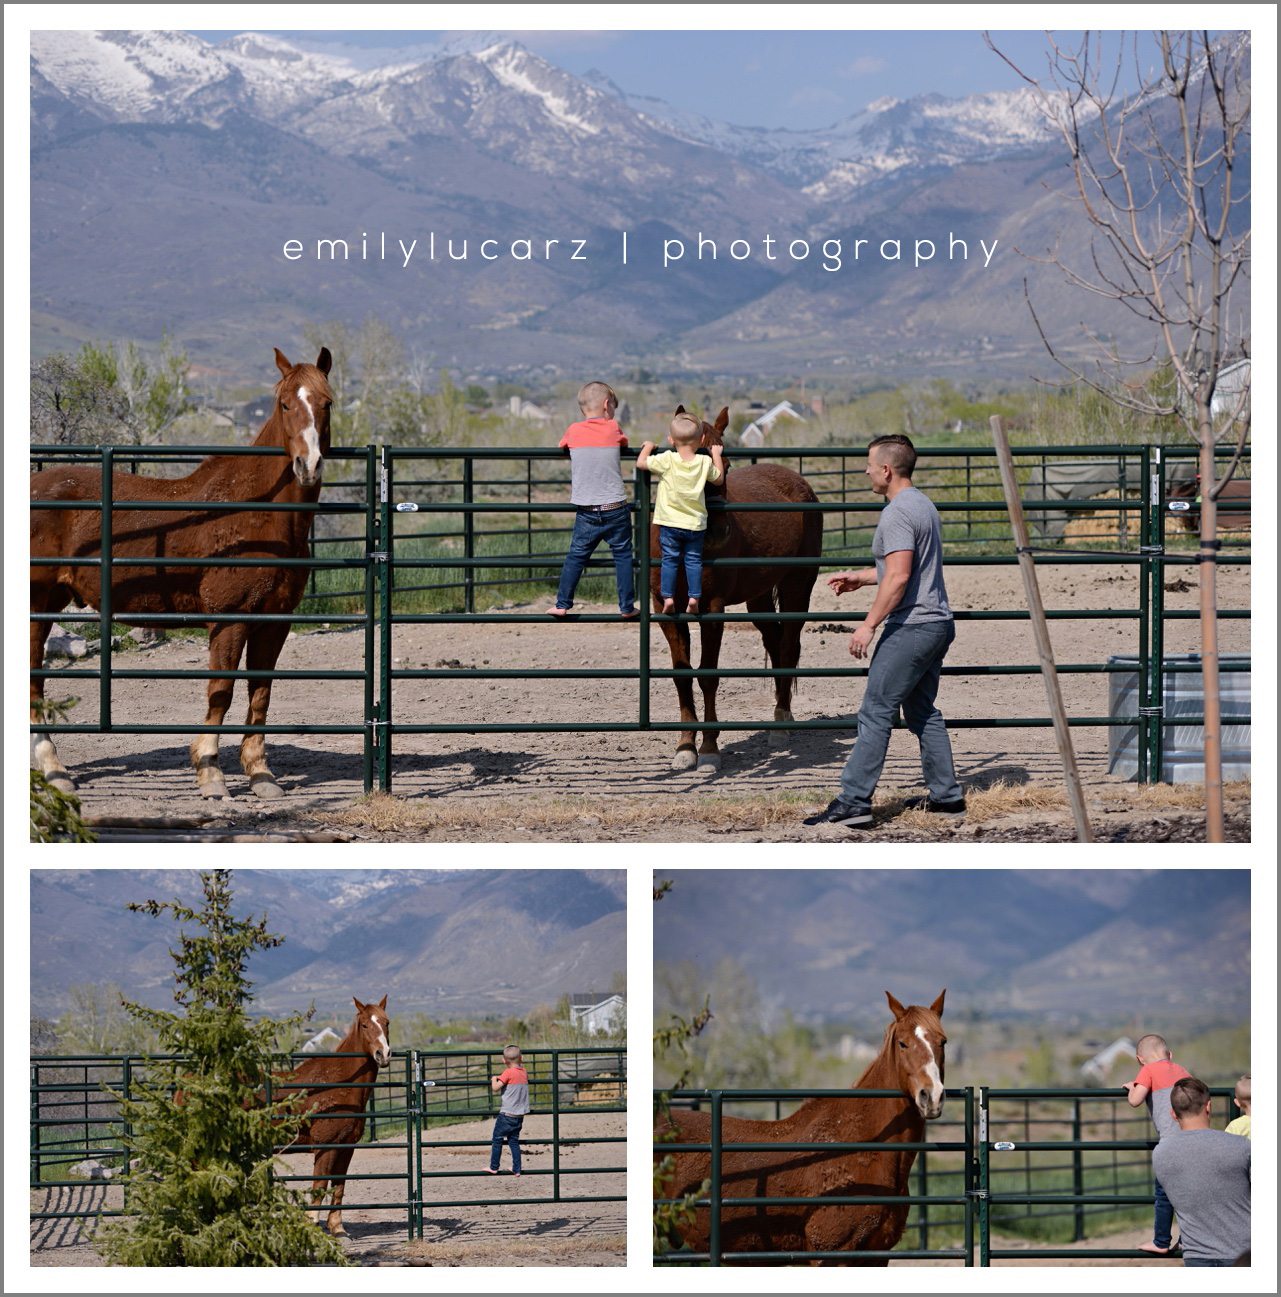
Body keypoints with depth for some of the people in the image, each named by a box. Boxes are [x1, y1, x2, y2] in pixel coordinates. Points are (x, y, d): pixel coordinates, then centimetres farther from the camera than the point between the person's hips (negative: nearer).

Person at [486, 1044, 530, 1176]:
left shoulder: (508, 1072, -15)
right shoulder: (524, 1072, 5)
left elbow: (495, 1088, -19)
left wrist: (494, 1079, 1)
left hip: (507, 1114, -6)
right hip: (520, 1114, 6)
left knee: (497, 1140, 6)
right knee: (514, 1141, 13)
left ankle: (494, 1167, 11)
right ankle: (516, 1169, 10)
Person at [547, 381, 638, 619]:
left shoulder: (573, 431, 2)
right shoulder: (612, 429, -1)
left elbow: (562, 447, 21)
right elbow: (625, 444, 18)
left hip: (586, 511, 1)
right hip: (615, 508, -1)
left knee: (576, 556, 8)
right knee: (622, 555, 7)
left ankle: (562, 604, 6)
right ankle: (627, 606, 7)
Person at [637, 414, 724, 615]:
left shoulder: (667, 460, -12)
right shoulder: (705, 462, -4)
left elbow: (641, 463, -10)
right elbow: (718, 477, 13)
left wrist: (648, 447, 9)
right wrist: (716, 455, 26)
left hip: (670, 522, -2)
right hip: (696, 523, 2)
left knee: (669, 559, 6)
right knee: (693, 560, 10)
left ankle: (668, 597, 0)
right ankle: (694, 597, 4)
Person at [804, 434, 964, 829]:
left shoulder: (896, 514, -17)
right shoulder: (924, 506, 16)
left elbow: (899, 577, -25)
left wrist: (869, 624, -22)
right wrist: (860, 578, 31)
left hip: (911, 627, -10)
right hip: (938, 622, 10)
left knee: (876, 713, -9)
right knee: (923, 712, 17)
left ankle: (853, 803, -11)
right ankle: (946, 796, 18)